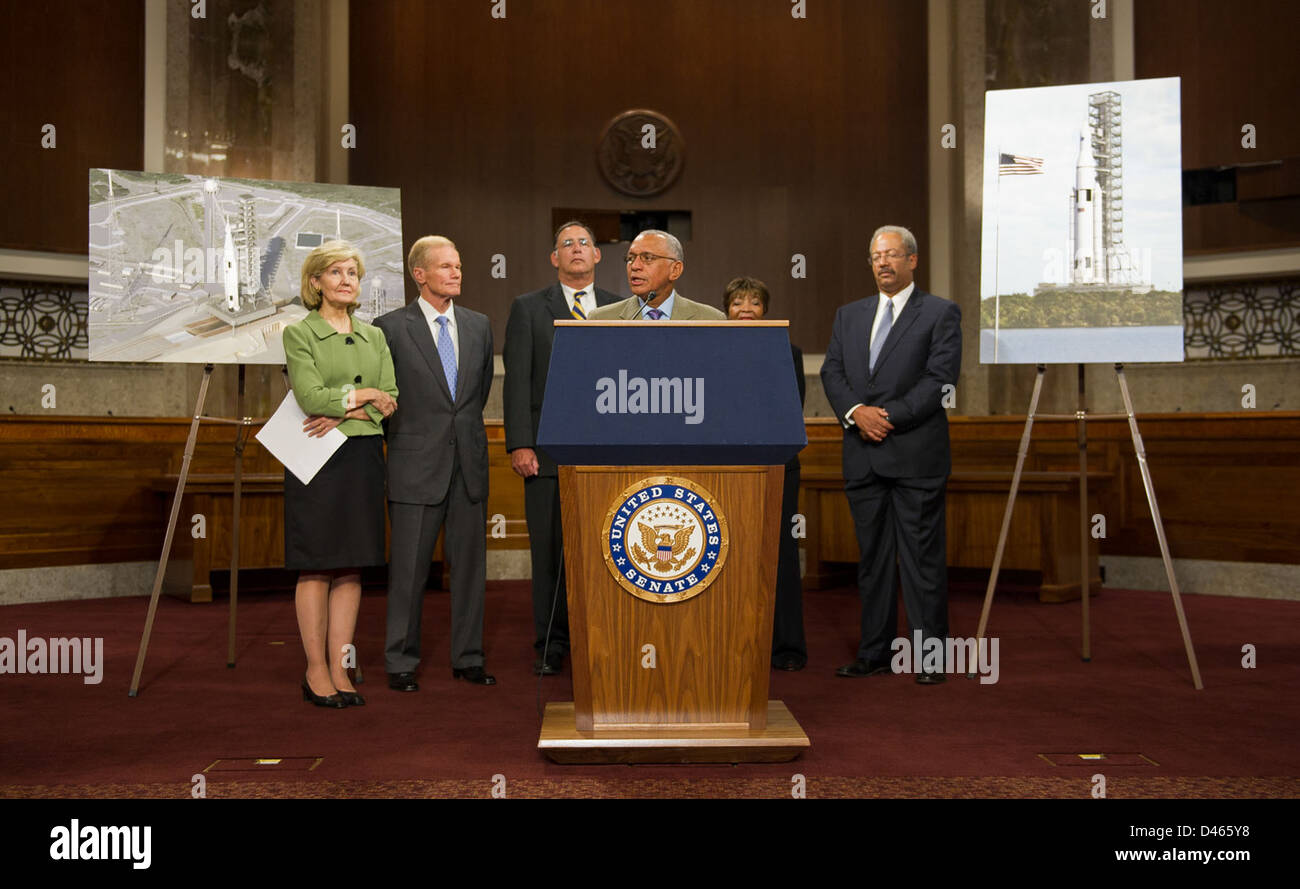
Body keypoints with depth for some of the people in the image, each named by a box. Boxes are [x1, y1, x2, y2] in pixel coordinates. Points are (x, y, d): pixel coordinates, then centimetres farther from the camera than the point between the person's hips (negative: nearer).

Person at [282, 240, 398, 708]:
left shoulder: (374, 336, 14)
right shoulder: (298, 333, 0)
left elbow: (391, 402, 5)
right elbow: (311, 396, -13)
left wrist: (344, 411, -10)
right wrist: (365, 396, -6)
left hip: (363, 457, 5)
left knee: (351, 567, 5)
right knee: (316, 567, -1)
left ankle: (339, 669, 12)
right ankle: (316, 671, 8)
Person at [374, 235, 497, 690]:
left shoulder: (479, 325, 10)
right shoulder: (391, 327, -3)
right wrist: (400, 438, 4)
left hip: (469, 463, 4)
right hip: (416, 465, -4)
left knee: (470, 563, 9)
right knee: (409, 568, 2)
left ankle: (468, 657, 20)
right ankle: (401, 663, 14)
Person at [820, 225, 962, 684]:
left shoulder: (940, 313, 1)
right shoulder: (849, 315, 16)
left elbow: (941, 379, -8)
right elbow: (831, 371, 9)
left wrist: (889, 416, -14)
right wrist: (856, 412, -9)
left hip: (916, 455, -5)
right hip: (862, 455, 5)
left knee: (922, 556, -1)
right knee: (872, 556, 10)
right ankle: (875, 652, 18)